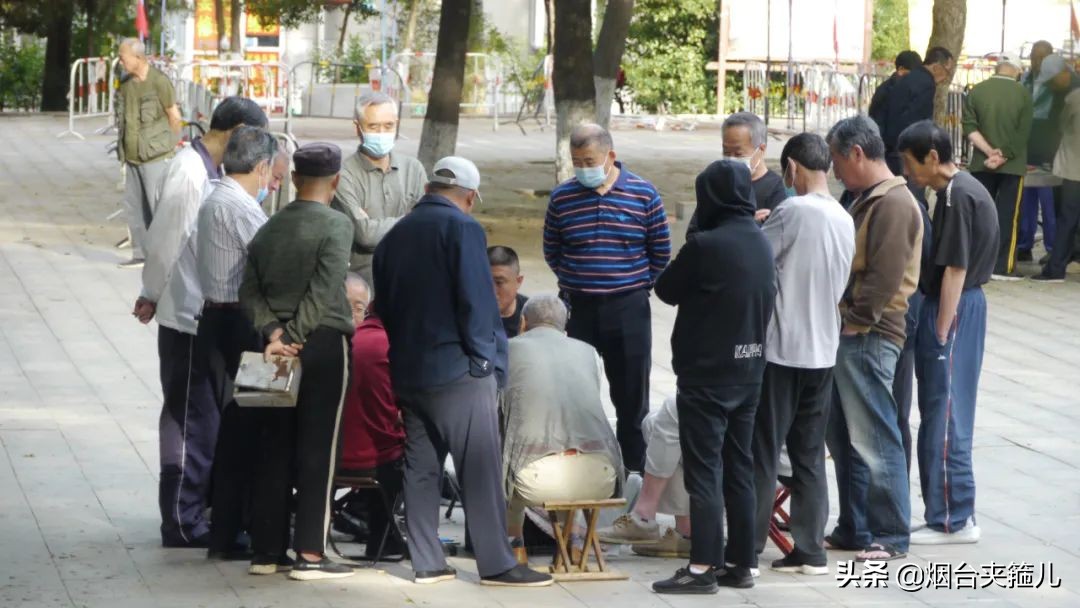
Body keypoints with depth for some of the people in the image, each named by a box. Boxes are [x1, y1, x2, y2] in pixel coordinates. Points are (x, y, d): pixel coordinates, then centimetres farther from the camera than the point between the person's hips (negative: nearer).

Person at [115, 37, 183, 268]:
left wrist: (167, 144, 7)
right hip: (132, 157, 7)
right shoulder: (126, 84, 10)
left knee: (158, 206, -5)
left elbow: (175, 117, -4)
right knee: (133, 206, 8)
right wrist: (123, 150, 14)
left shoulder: (159, 81, -10)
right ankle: (141, 253, 16)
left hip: (155, 157, -7)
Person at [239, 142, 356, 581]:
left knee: (275, 450, 9)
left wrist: (273, 332, -6)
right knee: (317, 450, -2)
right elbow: (324, 293, -18)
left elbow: (250, 290, 3)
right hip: (324, 345, -6)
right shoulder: (335, 225, -9)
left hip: (279, 346, 6)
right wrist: (295, 337, -12)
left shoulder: (269, 228, 10)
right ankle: (310, 555, -3)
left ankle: (267, 549, 12)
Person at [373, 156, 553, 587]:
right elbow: (476, 300, -15)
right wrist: (486, 357, -7)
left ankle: (427, 563, 11)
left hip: (407, 370, 7)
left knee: (420, 467, 9)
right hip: (457, 368, -7)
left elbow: (383, 304, 16)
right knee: (480, 469, -3)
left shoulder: (395, 235, 12)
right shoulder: (462, 228, -10)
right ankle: (496, 563, -2)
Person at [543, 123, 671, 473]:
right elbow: (551, 252, 13)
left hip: (629, 311, -1)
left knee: (631, 395, 5)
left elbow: (661, 253, 7)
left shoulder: (643, 195, -3)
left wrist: (637, 286, 5)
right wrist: (574, 284, 8)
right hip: (578, 311, 1)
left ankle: (634, 468, 14)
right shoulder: (562, 197, 1)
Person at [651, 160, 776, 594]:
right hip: (748, 372, 7)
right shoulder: (761, 244, 5)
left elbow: (666, 290, -3)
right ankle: (740, 563, 15)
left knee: (703, 471, -4)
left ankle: (703, 567, -6)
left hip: (706, 375, -7)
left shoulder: (706, 245, -17)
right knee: (738, 469, 12)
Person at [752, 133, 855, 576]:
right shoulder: (844, 220, 8)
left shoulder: (793, 211, -15)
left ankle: (748, 550, 3)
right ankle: (810, 550, 11)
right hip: (823, 350, 7)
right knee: (809, 455, 11)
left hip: (782, 349, -7)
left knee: (763, 453, 0)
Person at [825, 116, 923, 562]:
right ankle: (854, 528, 22)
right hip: (850, 335, 10)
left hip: (869, 338, -10)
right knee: (844, 436, 14)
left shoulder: (893, 203, -15)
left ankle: (890, 537, 0)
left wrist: (855, 323, -16)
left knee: (874, 440, -6)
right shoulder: (868, 199, 18)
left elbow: (884, 277, -20)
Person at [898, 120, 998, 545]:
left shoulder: (957, 197, -18)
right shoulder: (964, 189, 12)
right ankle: (952, 513, 19)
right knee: (943, 415, 14)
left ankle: (953, 519, 1)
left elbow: (954, 270, -20)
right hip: (964, 304, 10)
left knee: (943, 417, -4)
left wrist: (940, 333, -18)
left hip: (952, 310, -10)